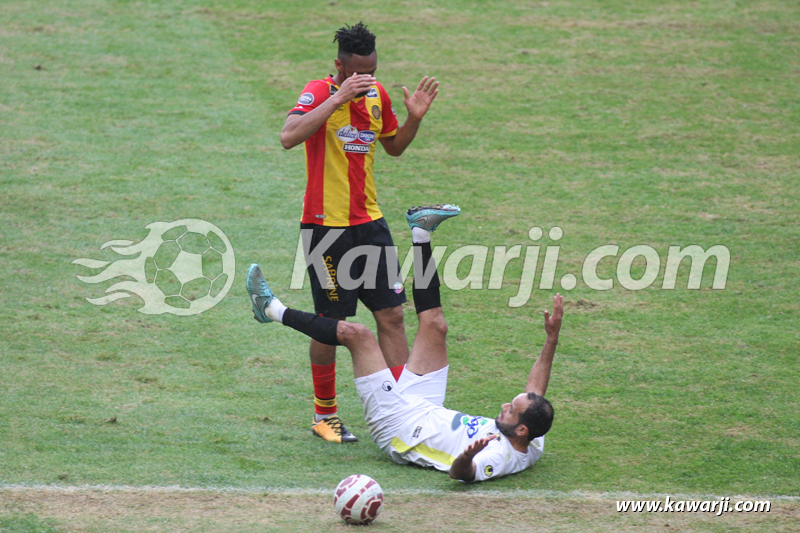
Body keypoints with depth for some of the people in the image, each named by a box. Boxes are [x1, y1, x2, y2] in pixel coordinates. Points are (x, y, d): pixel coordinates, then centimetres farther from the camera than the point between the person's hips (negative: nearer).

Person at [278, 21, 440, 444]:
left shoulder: (377, 95, 6)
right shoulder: (319, 93, -13)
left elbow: (394, 147, 23)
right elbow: (289, 137, -32)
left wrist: (414, 119, 4)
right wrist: (338, 98, -33)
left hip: (369, 222, 6)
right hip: (326, 225, -6)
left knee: (392, 315, 3)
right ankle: (324, 416, 16)